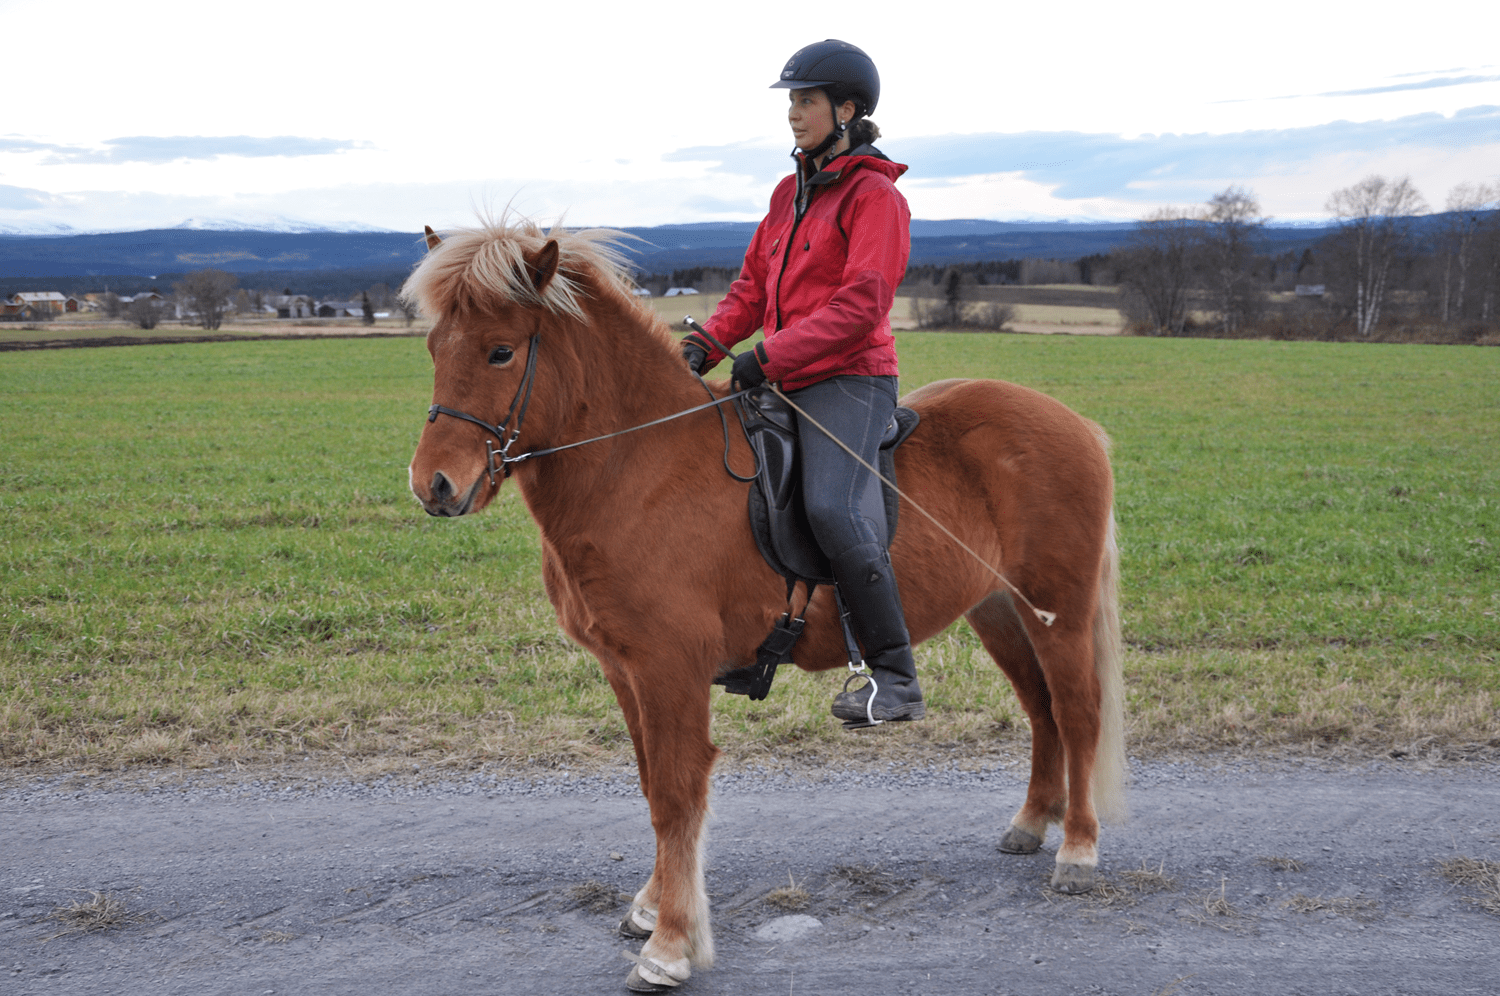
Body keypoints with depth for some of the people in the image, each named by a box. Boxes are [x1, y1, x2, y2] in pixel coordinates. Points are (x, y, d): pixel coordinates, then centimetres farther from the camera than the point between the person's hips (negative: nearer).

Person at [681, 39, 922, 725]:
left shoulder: (875, 196, -8)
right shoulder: (791, 192, 17)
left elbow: (860, 306, -18)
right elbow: (754, 284, 19)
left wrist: (770, 356, -23)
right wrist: (706, 345, 3)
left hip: (849, 381, -9)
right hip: (787, 385, 9)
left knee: (831, 506, -28)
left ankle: (897, 678, -21)